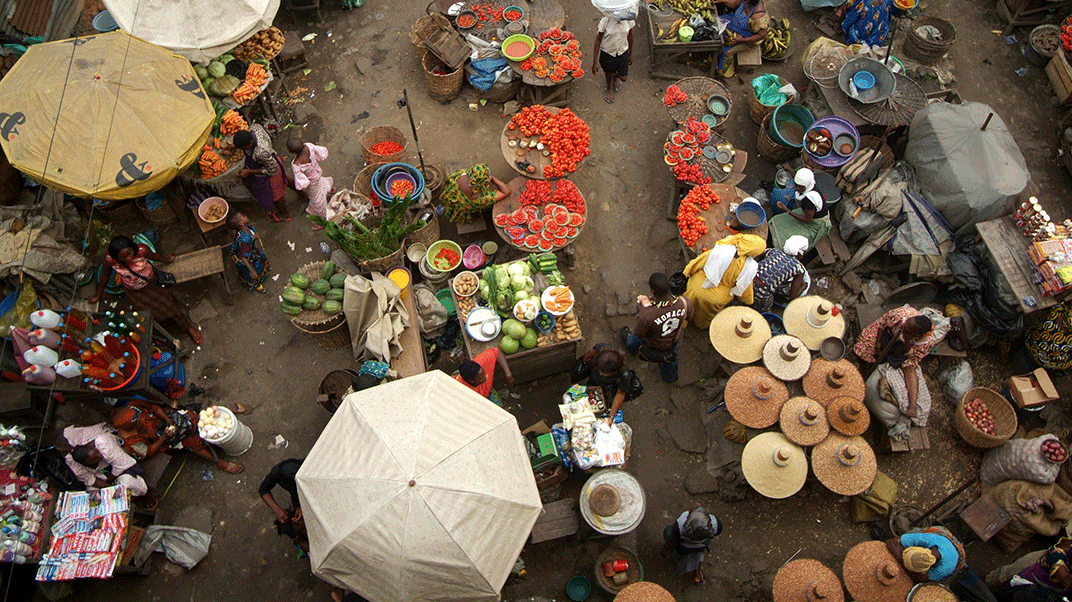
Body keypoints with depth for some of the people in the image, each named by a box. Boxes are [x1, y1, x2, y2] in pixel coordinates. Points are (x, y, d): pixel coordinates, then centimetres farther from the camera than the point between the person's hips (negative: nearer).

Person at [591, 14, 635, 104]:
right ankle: (609, 88, 60)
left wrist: (630, 54, 13)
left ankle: (615, 77, 54)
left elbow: (630, 36, 0)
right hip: (607, 54, -2)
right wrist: (595, 62, -14)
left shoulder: (630, 20, -19)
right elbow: (598, 40, -17)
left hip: (623, 53, 2)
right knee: (609, 73, 24)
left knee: (623, 78, 15)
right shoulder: (606, 20, -28)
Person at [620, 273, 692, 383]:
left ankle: (629, 344, 69)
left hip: (655, 347, -2)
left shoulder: (646, 315, -46)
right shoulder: (685, 303, -35)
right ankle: (670, 377, 68)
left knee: (636, 340, 33)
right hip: (676, 341, 2)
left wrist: (641, 307, -16)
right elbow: (689, 317, -9)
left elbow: (639, 334, -22)